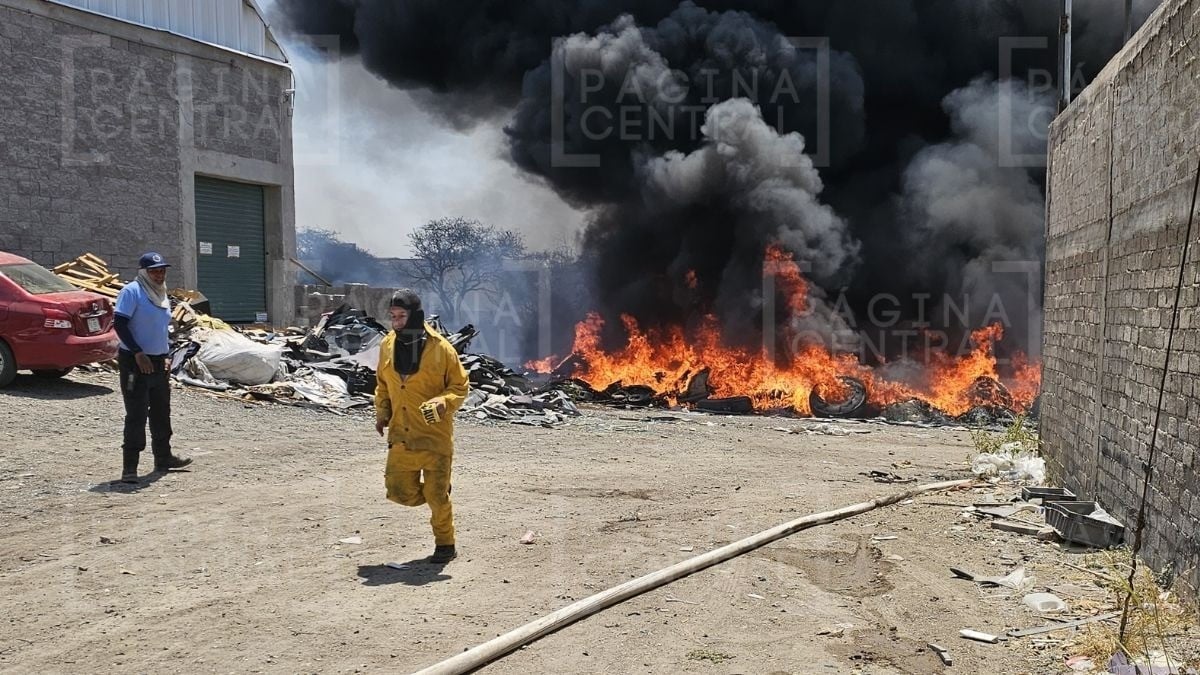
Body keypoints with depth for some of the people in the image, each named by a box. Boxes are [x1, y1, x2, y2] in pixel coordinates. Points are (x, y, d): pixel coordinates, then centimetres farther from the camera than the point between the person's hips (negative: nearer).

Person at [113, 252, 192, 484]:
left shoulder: (162, 295, 14)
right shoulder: (132, 291, -10)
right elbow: (120, 324, -17)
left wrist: (166, 357, 13)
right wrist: (138, 353, -22)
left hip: (158, 362, 8)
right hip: (135, 362, -8)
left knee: (162, 412, 16)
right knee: (136, 415, -8)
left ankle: (163, 458, 29)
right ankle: (129, 468, -4)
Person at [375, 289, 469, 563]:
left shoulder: (440, 348, -12)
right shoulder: (388, 345, 2)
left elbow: (460, 386, -5)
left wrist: (441, 404, -22)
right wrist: (382, 412, 4)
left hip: (434, 435, -4)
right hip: (401, 435, 5)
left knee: (436, 495, 2)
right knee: (400, 492, 5)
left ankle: (445, 545, 22)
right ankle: (437, 496, 36)